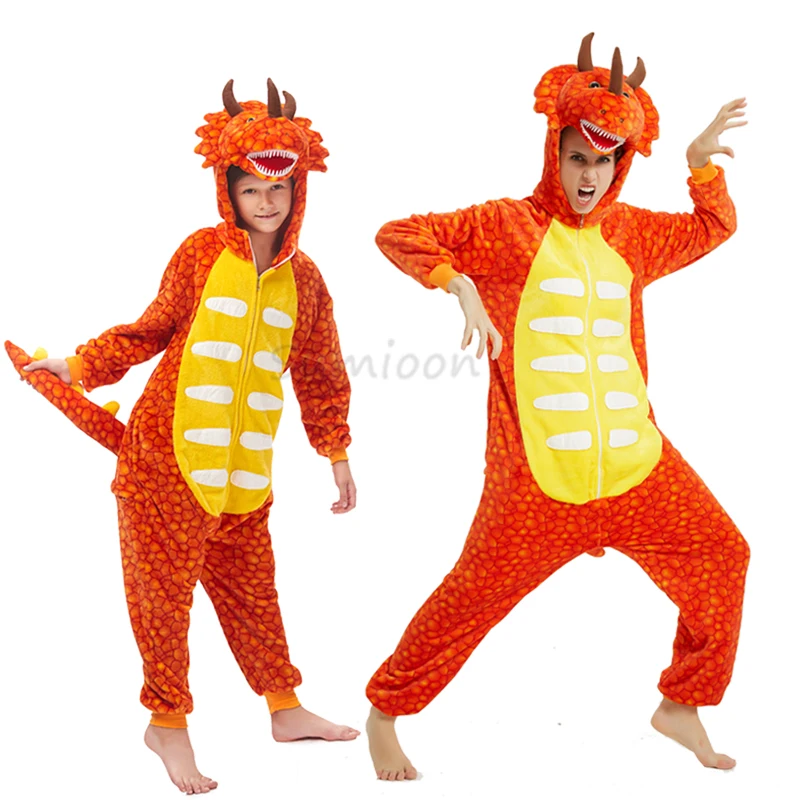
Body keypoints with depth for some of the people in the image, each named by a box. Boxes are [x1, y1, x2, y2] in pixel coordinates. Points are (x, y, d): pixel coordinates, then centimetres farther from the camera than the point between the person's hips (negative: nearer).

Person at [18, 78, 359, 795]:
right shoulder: (201, 253, -2)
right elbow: (151, 331, 7)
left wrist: (336, 456, 16)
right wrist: (78, 366, 1)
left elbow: (320, 375, 13)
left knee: (251, 585, 13)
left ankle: (285, 709, 29)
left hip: (245, 468, 3)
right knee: (164, 587, 5)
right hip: (169, 453, -2)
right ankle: (168, 722, 20)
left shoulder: (304, 279, 6)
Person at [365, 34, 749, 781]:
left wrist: (702, 162, 12)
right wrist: (464, 290, -15)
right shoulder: (506, 226, -1)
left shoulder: (630, 232, 14)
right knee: (472, 597, -1)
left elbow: (714, 227, 29)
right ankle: (384, 716, 18)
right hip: (537, 476, -6)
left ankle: (682, 706, 25)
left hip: (637, 462, 6)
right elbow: (398, 236, -3)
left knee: (721, 556, 7)